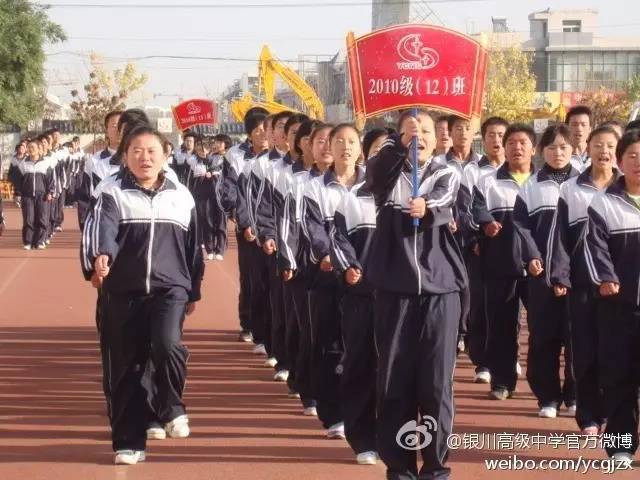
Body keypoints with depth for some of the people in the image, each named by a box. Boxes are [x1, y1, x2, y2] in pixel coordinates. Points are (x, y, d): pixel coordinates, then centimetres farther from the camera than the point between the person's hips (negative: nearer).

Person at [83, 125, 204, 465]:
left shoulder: (181, 196, 8)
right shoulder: (112, 193, 0)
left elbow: (192, 247, 16)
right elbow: (103, 227, -20)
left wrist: (193, 292, 17)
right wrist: (101, 255, -40)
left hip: (170, 287, 0)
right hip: (123, 290, 0)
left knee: (167, 344, -25)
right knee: (126, 366, 3)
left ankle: (172, 408, 1)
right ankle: (129, 442, 14)